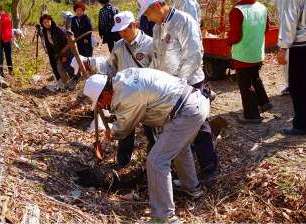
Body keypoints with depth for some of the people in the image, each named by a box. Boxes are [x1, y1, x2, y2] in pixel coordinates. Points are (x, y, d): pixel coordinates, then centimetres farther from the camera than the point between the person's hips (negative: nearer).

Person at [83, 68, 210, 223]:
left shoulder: (125, 97, -16)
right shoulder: (122, 76, 8)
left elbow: (122, 129, 4)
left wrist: (110, 135, 24)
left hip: (187, 113, -10)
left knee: (156, 162, -7)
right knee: (179, 145, 34)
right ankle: (192, 186, 53)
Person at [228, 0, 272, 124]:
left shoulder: (237, 11, -21)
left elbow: (235, 36, -21)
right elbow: (266, 28, 14)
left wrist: (229, 40, -1)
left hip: (243, 56, -7)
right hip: (259, 54, 7)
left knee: (245, 85, 4)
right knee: (255, 78, 28)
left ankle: (252, 115, 10)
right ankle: (264, 102, 38)